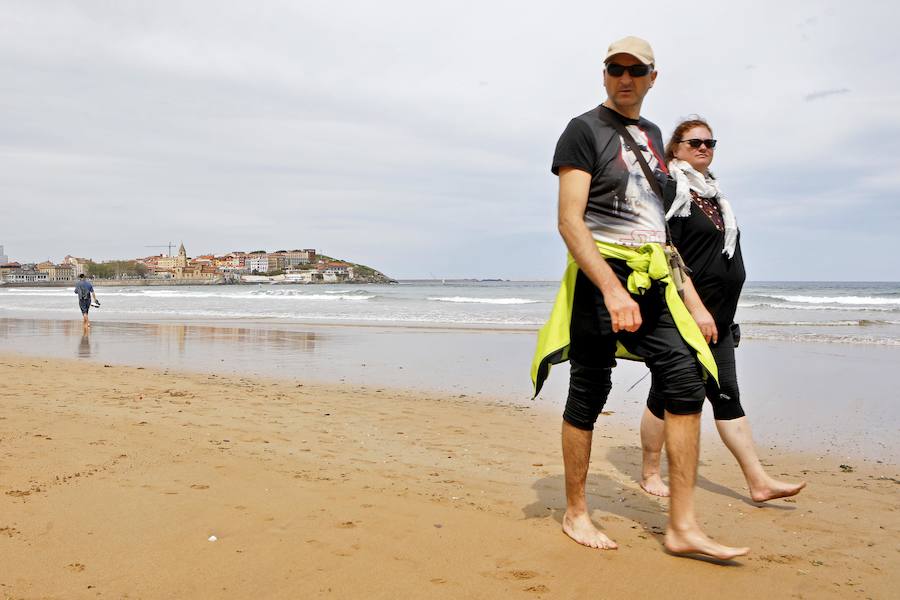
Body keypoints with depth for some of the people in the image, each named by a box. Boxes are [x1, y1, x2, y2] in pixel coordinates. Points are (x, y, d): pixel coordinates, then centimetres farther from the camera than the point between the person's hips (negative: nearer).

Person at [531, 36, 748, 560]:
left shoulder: (651, 134, 20)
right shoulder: (584, 130, -2)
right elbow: (570, 220, -14)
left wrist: (689, 294, 18)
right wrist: (612, 289, -25)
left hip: (653, 283, 7)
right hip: (601, 279, -6)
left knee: (687, 382, -4)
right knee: (589, 396, 1)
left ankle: (683, 527, 2)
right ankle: (576, 513, 18)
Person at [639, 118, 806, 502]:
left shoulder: (711, 194, 18)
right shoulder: (670, 191, -7)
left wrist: (717, 314, 18)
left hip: (717, 317, 8)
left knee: (726, 395, 7)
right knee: (666, 394, 1)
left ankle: (759, 482, 9)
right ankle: (649, 474, 15)